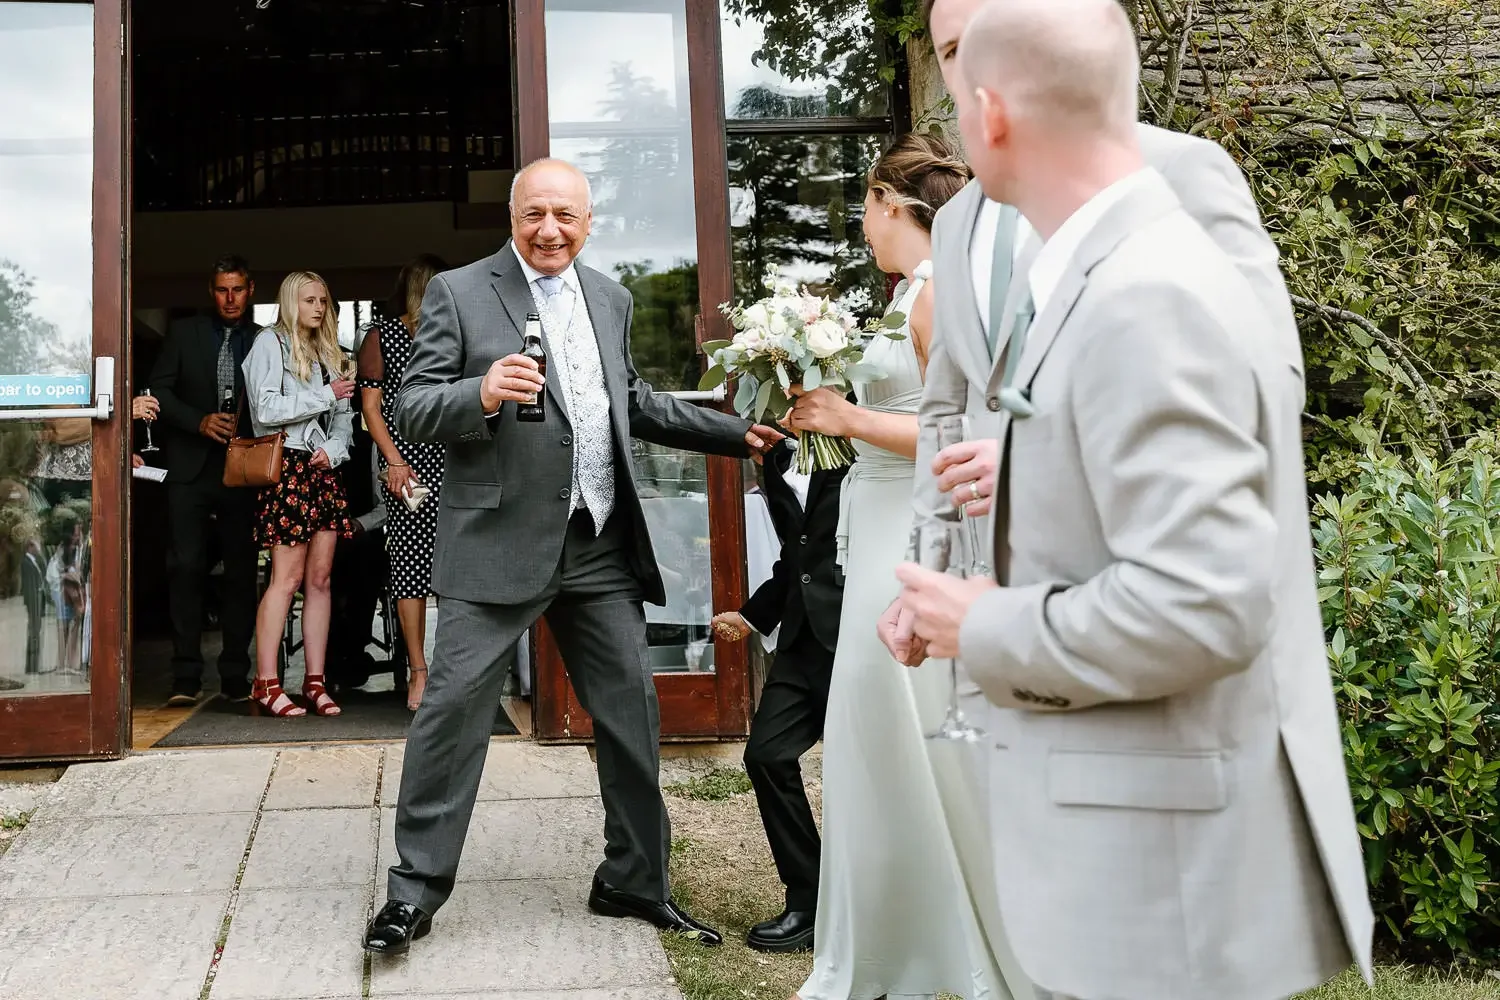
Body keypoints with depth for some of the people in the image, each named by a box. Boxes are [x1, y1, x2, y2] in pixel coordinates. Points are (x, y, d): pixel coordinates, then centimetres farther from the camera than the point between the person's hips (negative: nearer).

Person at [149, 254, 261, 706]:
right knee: (185, 567, -6)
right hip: (191, 469, 0)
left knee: (241, 573, 1)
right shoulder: (184, 333, 11)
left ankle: (236, 677, 8)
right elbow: (159, 390, 6)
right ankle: (186, 677, -3)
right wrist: (199, 422, -8)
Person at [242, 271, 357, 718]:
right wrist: (325, 395, -7)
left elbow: (344, 416, 19)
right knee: (287, 577, -10)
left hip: (324, 468, 6)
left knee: (320, 577, 3)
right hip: (287, 466, -6)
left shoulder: (327, 352, 21)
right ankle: (265, 685, -6)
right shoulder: (270, 343, 1)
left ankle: (315, 682, 6)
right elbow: (267, 409, -10)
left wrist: (334, 448, -1)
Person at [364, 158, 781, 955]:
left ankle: (635, 882, 26)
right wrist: (482, 393, -27)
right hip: (499, 542, -5)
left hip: (602, 545, 5)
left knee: (631, 713, 10)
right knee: (453, 707, -3)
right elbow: (412, 409, -8)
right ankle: (416, 889, 12)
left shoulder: (609, 299, 15)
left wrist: (734, 433, 22)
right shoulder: (458, 292, -2)